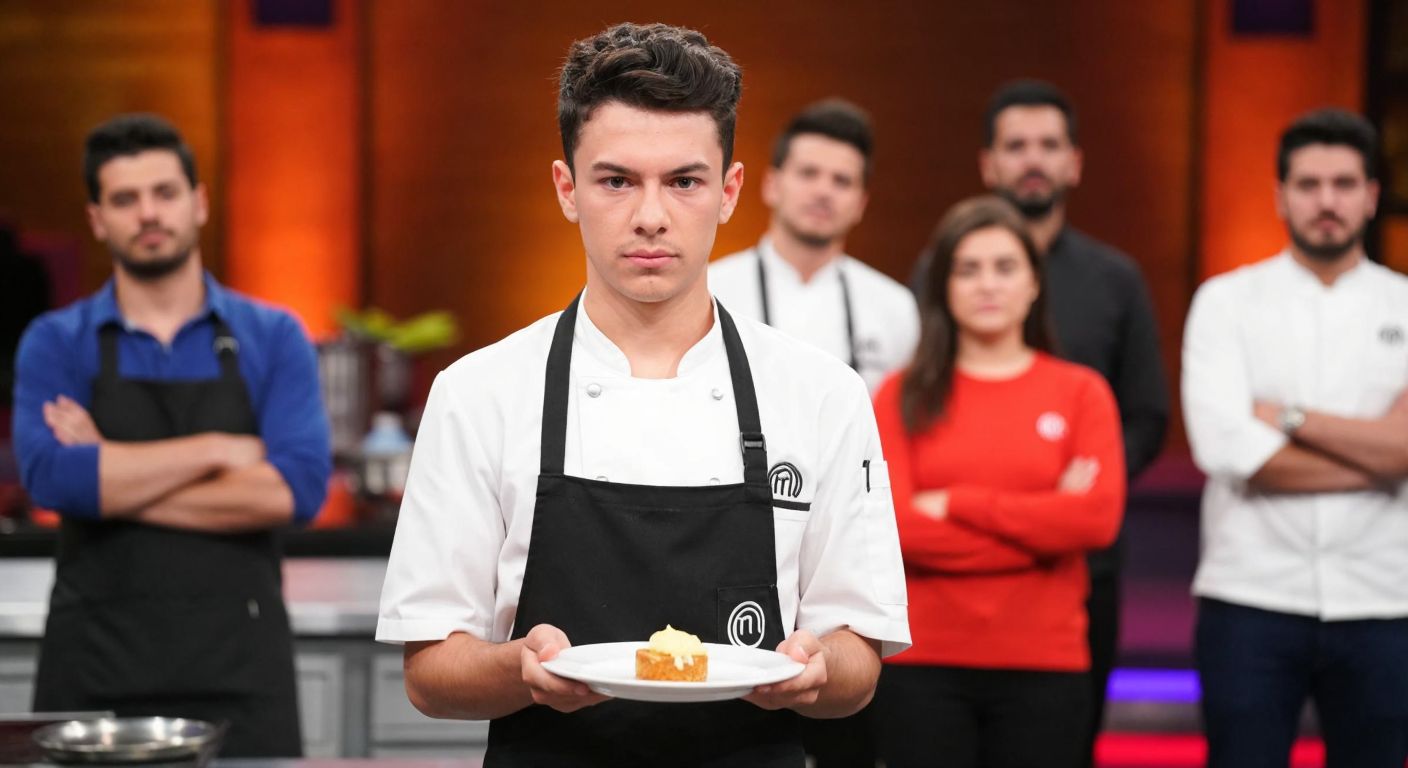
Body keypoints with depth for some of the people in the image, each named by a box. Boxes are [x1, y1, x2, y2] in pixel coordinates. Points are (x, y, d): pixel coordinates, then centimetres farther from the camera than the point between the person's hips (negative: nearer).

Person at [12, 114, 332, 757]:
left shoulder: (274, 339, 5)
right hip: (95, 671, 0)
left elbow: (296, 489, -10)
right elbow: (51, 479, -14)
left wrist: (115, 478, -10)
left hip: (239, 669, 0)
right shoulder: (56, 343, 4)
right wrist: (219, 450, -11)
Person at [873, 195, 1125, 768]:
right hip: (924, 665, 0)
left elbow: (1099, 518, -9)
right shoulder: (904, 396, 4)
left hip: (1045, 666, 1)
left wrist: (957, 503, -10)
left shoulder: (1080, 392, 5)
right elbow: (898, 526, -8)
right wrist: (1042, 526, -10)